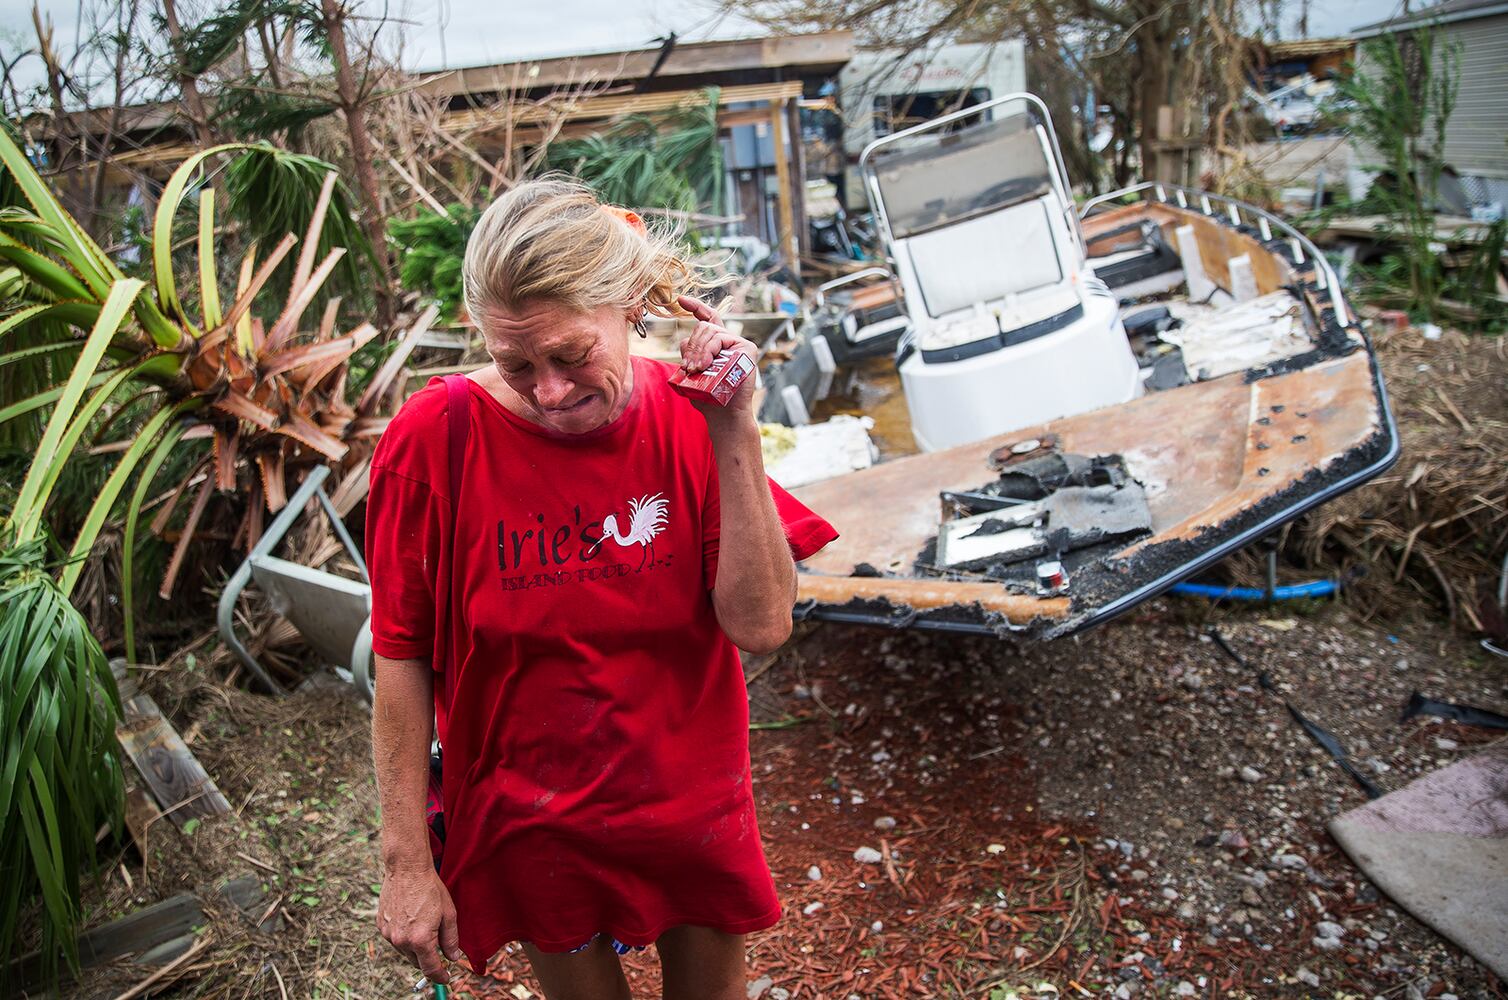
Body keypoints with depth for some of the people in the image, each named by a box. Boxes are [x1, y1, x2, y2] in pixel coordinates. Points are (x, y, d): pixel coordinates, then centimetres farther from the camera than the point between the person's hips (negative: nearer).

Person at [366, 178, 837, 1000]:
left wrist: (734, 435, -26)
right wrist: (407, 860, -8)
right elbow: (402, 662, -12)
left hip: (693, 806, 2)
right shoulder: (436, 438, -19)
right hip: (532, 830, -1)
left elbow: (761, 626, -19)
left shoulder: (690, 416, -13)